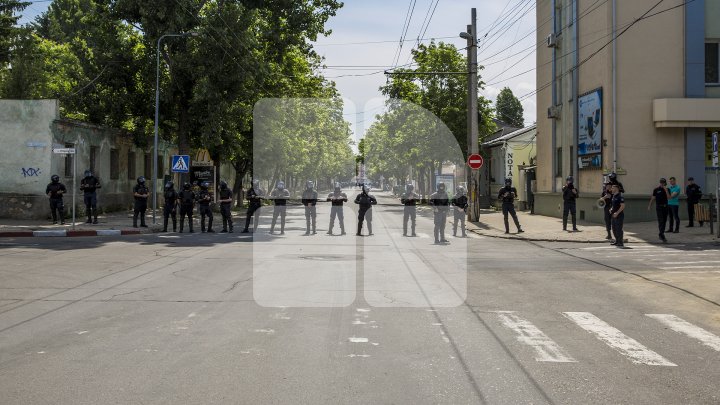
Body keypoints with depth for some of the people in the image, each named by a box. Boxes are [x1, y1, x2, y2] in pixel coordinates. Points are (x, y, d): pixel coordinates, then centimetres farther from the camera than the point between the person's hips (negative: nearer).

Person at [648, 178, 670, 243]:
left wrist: (666, 190, -16)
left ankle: (661, 234, 23)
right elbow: (653, 198, 4)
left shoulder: (667, 189, 7)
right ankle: (662, 236, -18)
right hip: (659, 207, -4)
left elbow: (669, 197, -7)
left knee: (664, 221, 10)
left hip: (665, 206, 4)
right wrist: (649, 206, 1)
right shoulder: (656, 190, 0)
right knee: (661, 221, -12)